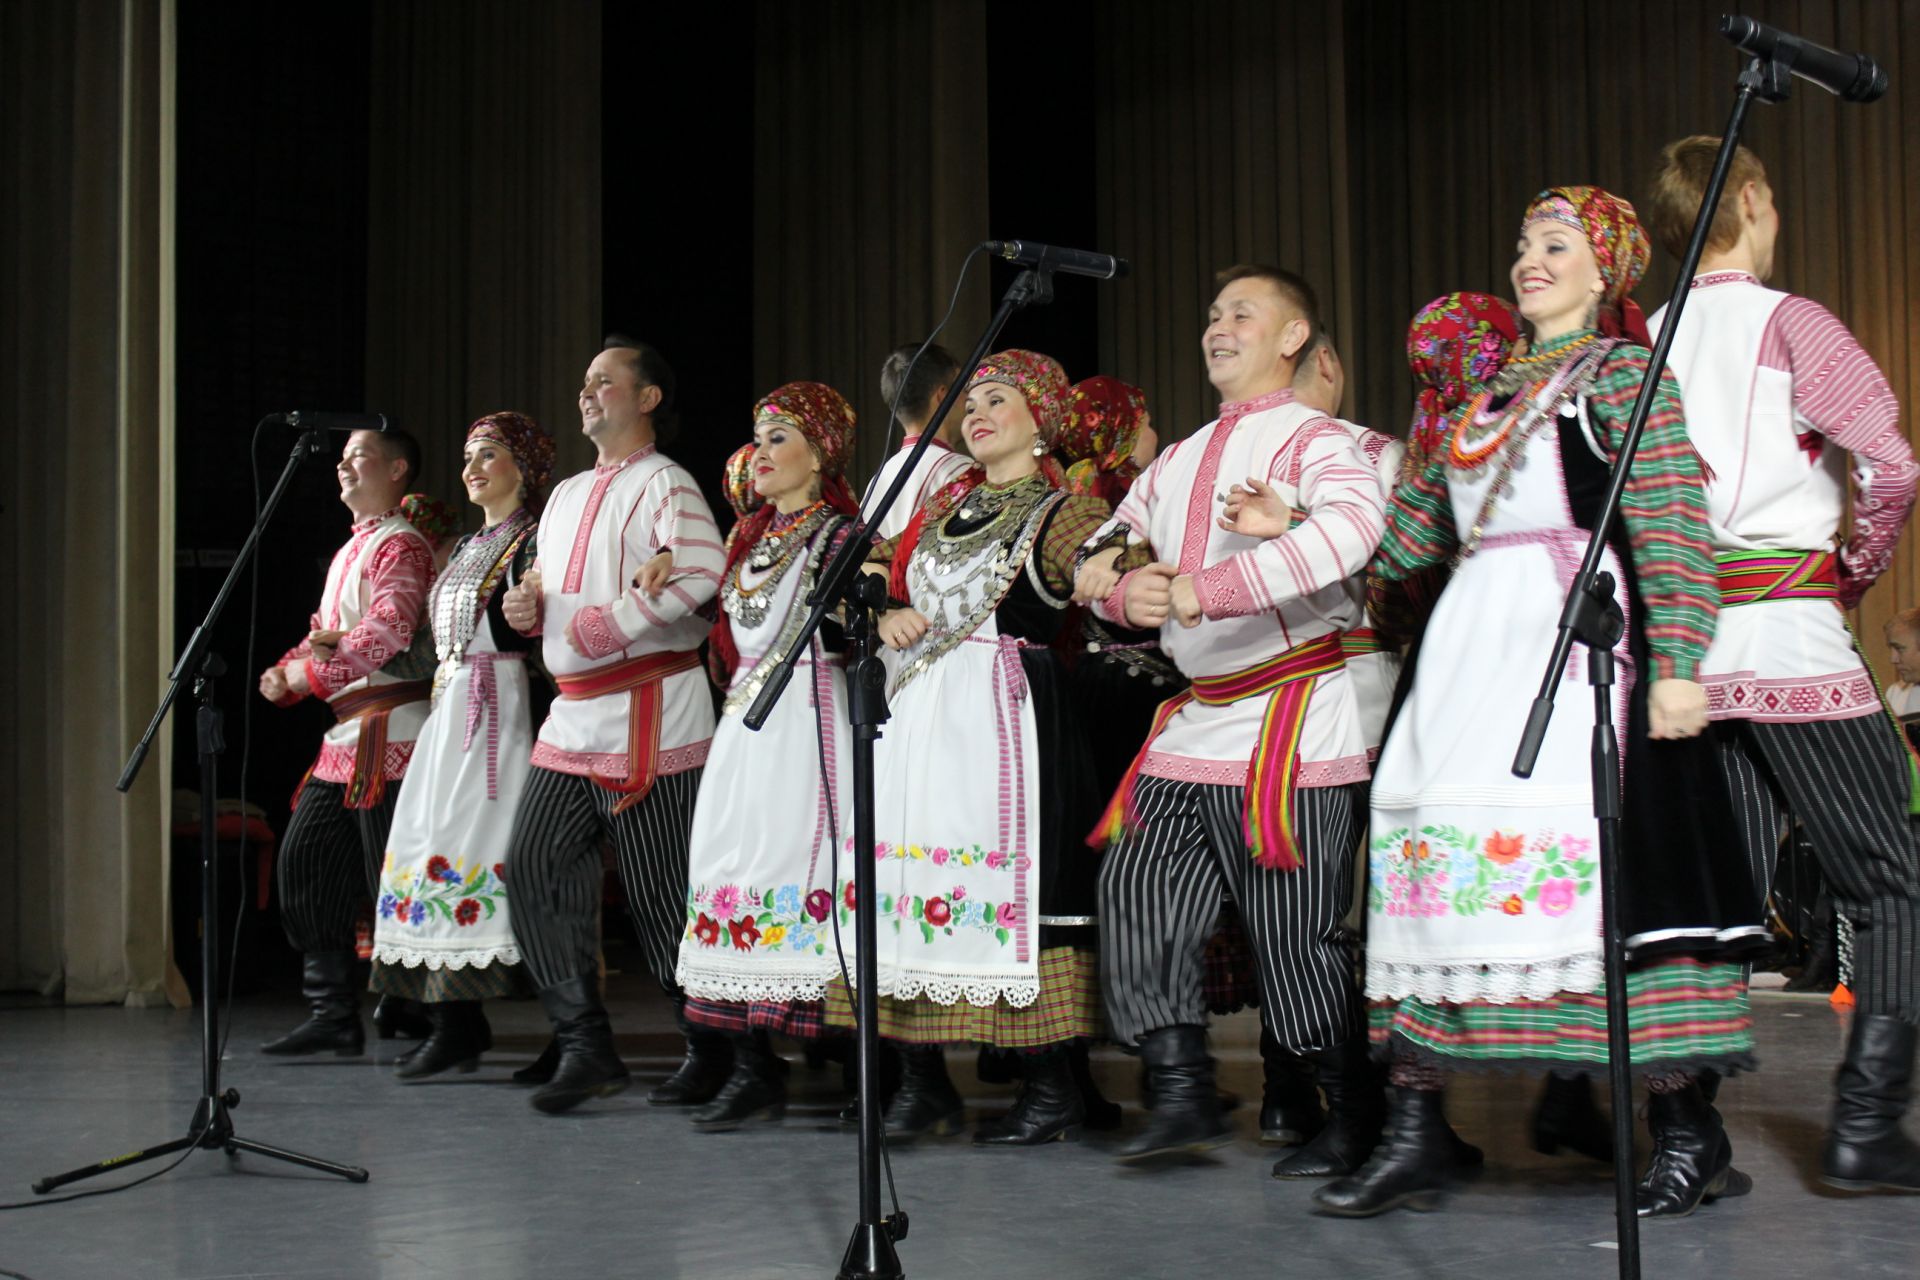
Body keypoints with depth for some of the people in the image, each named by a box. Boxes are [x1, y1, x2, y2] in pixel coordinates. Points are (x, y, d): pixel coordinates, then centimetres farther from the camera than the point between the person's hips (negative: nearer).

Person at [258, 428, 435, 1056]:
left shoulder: (399, 546, -8)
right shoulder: (349, 551, 22)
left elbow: (387, 634, -23)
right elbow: (323, 637, 23)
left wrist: (312, 673, -19)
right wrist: (283, 674, 4)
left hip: (389, 732, -10)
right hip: (345, 738, 10)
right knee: (304, 863, 8)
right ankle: (333, 1015, 13)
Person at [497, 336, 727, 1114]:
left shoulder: (662, 483, -6)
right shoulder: (566, 495, 21)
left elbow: (701, 573, -23)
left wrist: (598, 626, -21)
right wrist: (528, 606, 6)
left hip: (648, 714, -8)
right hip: (572, 715, 8)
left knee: (661, 892, -4)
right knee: (534, 871, -1)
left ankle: (712, 1049, 12)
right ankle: (584, 1044, 6)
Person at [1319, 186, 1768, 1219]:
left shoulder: (1624, 375, 3)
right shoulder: (1490, 391, 23)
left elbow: (1673, 529, -7)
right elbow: (1413, 526, 25)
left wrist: (1676, 661, -17)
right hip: (1475, 642, 7)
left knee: (1609, 861, -12)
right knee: (1427, 854, -1)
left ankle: (1689, 1130, 0)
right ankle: (1414, 1136, 2)